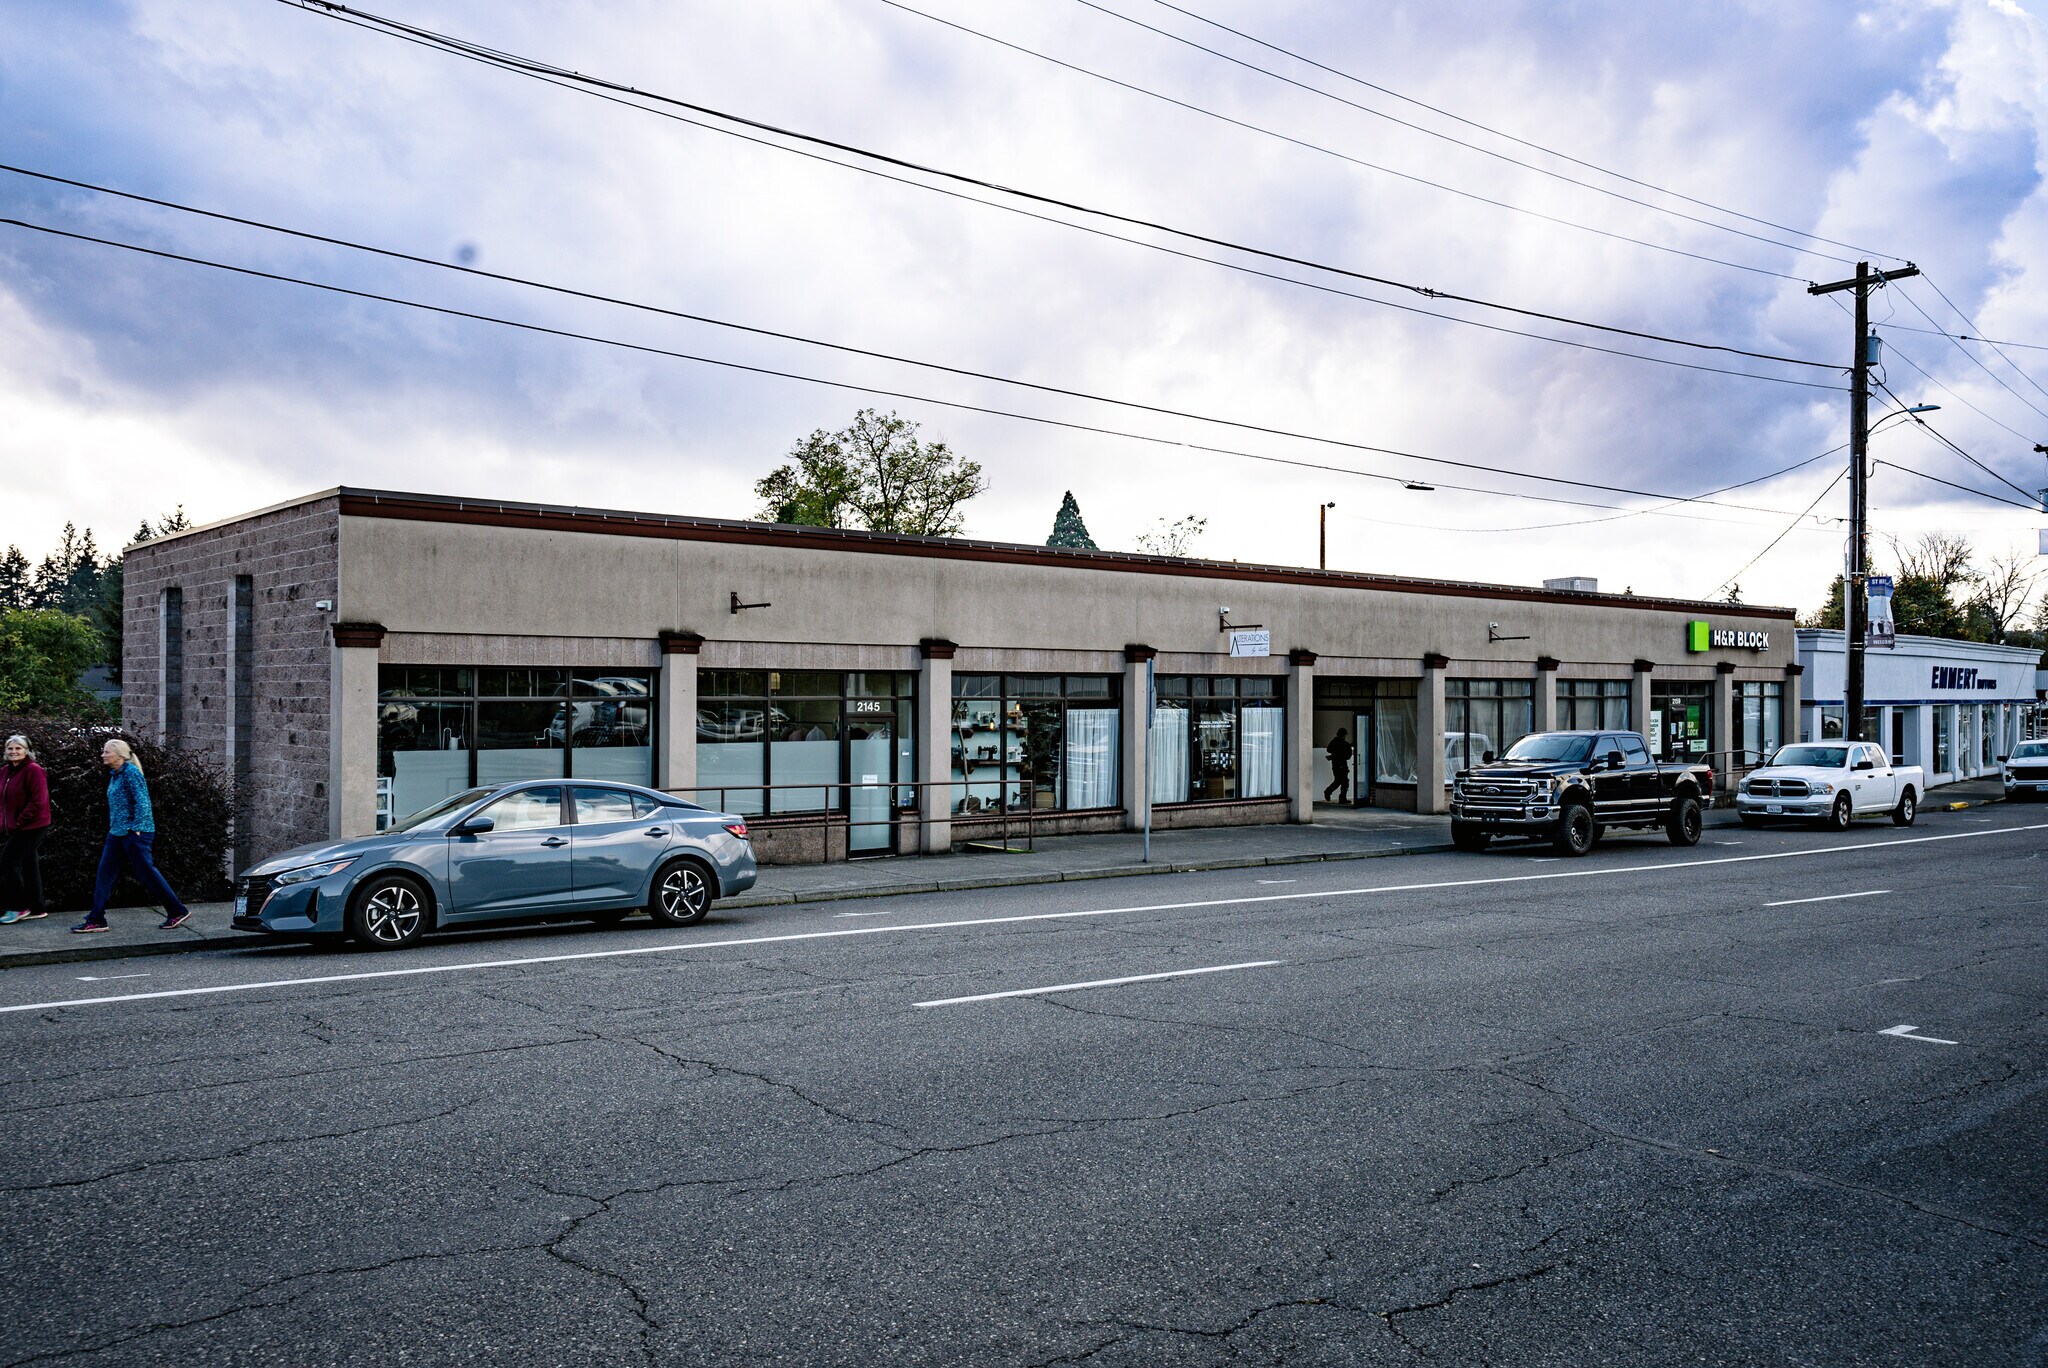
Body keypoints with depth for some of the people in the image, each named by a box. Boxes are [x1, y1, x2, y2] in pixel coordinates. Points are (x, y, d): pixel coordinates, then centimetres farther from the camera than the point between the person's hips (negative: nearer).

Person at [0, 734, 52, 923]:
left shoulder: (33, 770, -14)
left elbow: (38, 801, -19)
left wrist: (19, 821, -17)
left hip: (31, 827, -8)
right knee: (28, 865, 12)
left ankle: (18, 907, -1)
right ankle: (36, 908, 19)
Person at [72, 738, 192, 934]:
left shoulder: (131, 772, -14)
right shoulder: (115, 774, 14)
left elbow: (142, 801, -19)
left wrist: (136, 828, -20)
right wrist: (114, 827, 20)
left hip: (135, 833, -9)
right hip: (117, 833, 9)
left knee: (146, 873, -3)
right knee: (105, 874, 5)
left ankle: (177, 911, 6)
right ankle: (96, 919, 9)